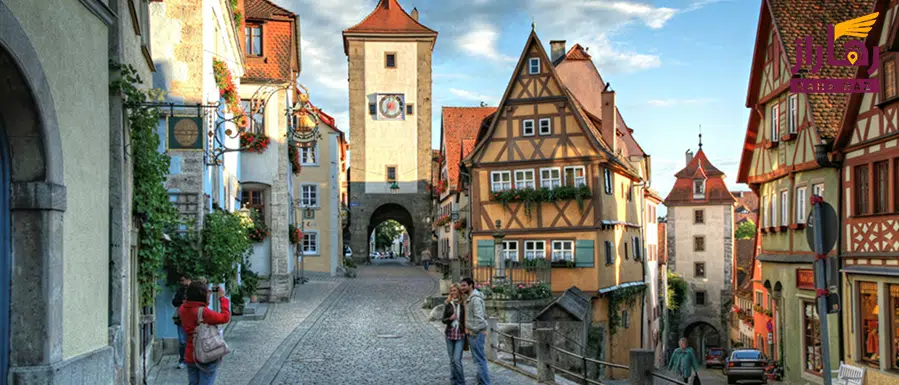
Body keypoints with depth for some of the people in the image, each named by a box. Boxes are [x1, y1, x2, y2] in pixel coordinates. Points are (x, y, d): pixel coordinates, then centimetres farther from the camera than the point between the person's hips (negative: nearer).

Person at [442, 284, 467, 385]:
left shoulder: (464, 303, -1)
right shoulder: (447, 304, 5)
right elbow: (443, 320, 6)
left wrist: (466, 330, -8)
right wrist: (450, 318, -13)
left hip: (460, 335, -3)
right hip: (450, 334, 3)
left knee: (457, 359, -13)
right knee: (452, 360, 9)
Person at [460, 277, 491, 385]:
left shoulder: (475, 298, -17)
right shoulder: (468, 298, 15)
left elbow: (478, 317, -23)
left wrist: (473, 331, -19)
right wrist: (467, 328, 14)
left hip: (476, 333, -10)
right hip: (472, 332, 10)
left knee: (479, 359, -7)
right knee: (479, 358, 14)